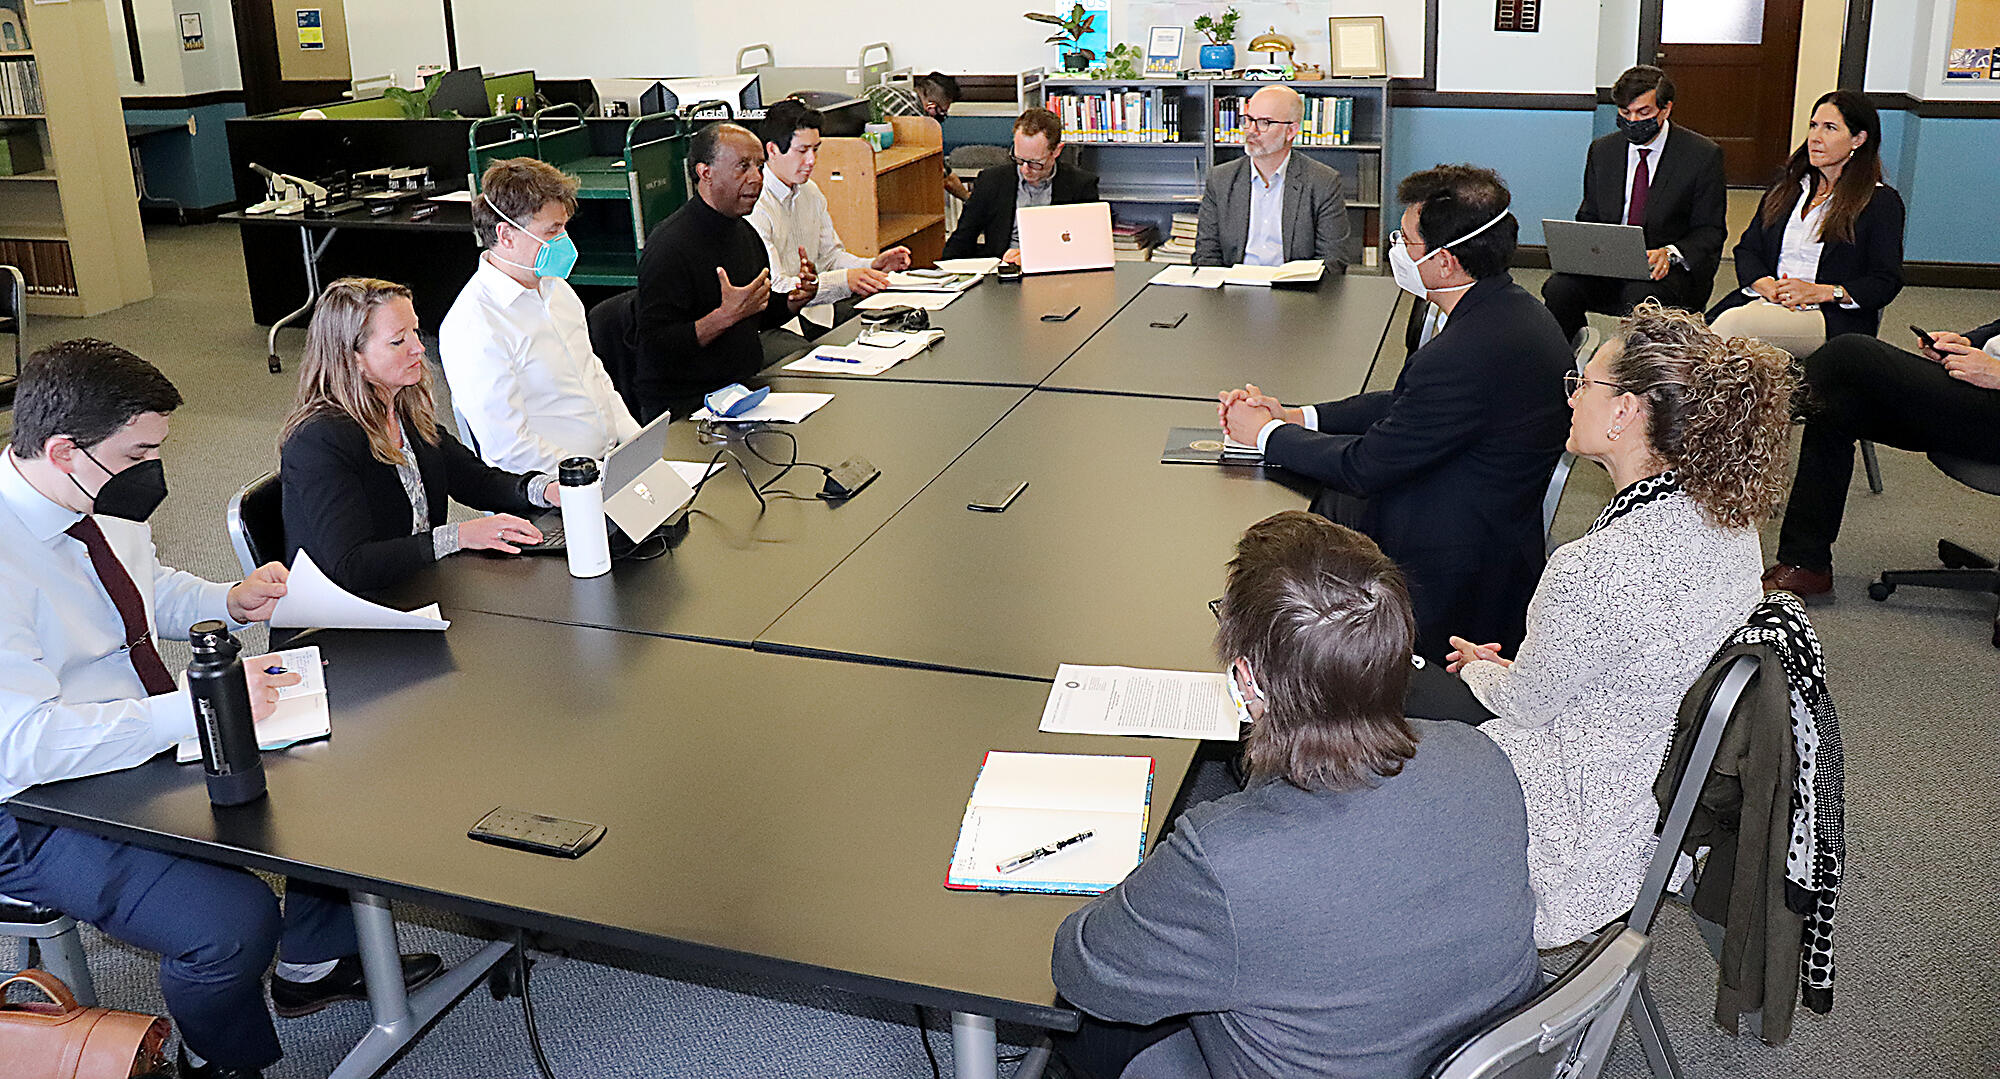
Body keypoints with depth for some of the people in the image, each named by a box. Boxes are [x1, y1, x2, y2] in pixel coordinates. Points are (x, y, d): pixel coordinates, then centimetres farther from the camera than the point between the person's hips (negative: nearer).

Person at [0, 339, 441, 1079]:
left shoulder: (104, 503, -2)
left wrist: (232, 604, -1)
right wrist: (202, 704, -35)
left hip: (153, 738, 9)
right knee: (232, 921, -25)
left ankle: (311, 965, 25)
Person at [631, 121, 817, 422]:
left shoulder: (745, 232, 12)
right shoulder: (669, 245, -16)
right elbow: (658, 347, -20)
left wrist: (795, 298, 4)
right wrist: (727, 315, -28)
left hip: (744, 388, 9)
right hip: (685, 406, -8)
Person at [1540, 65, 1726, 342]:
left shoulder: (1703, 155, -1)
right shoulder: (1602, 151, 11)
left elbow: (1710, 231, 2)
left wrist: (1670, 253, -20)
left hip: (1666, 270, -3)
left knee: (1642, 297, -38)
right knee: (1558, 288, -27)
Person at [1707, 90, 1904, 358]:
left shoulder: (1882, 202, 6)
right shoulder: (1786, 188, 22)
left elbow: (1887, 282, 0)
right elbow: (1747, 249, 16)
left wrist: (1819, 292, -13)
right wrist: (1767, 285, -6)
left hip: (1832, 318, -4)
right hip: (1765, 301, 5)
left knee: (1733, 324, -34)